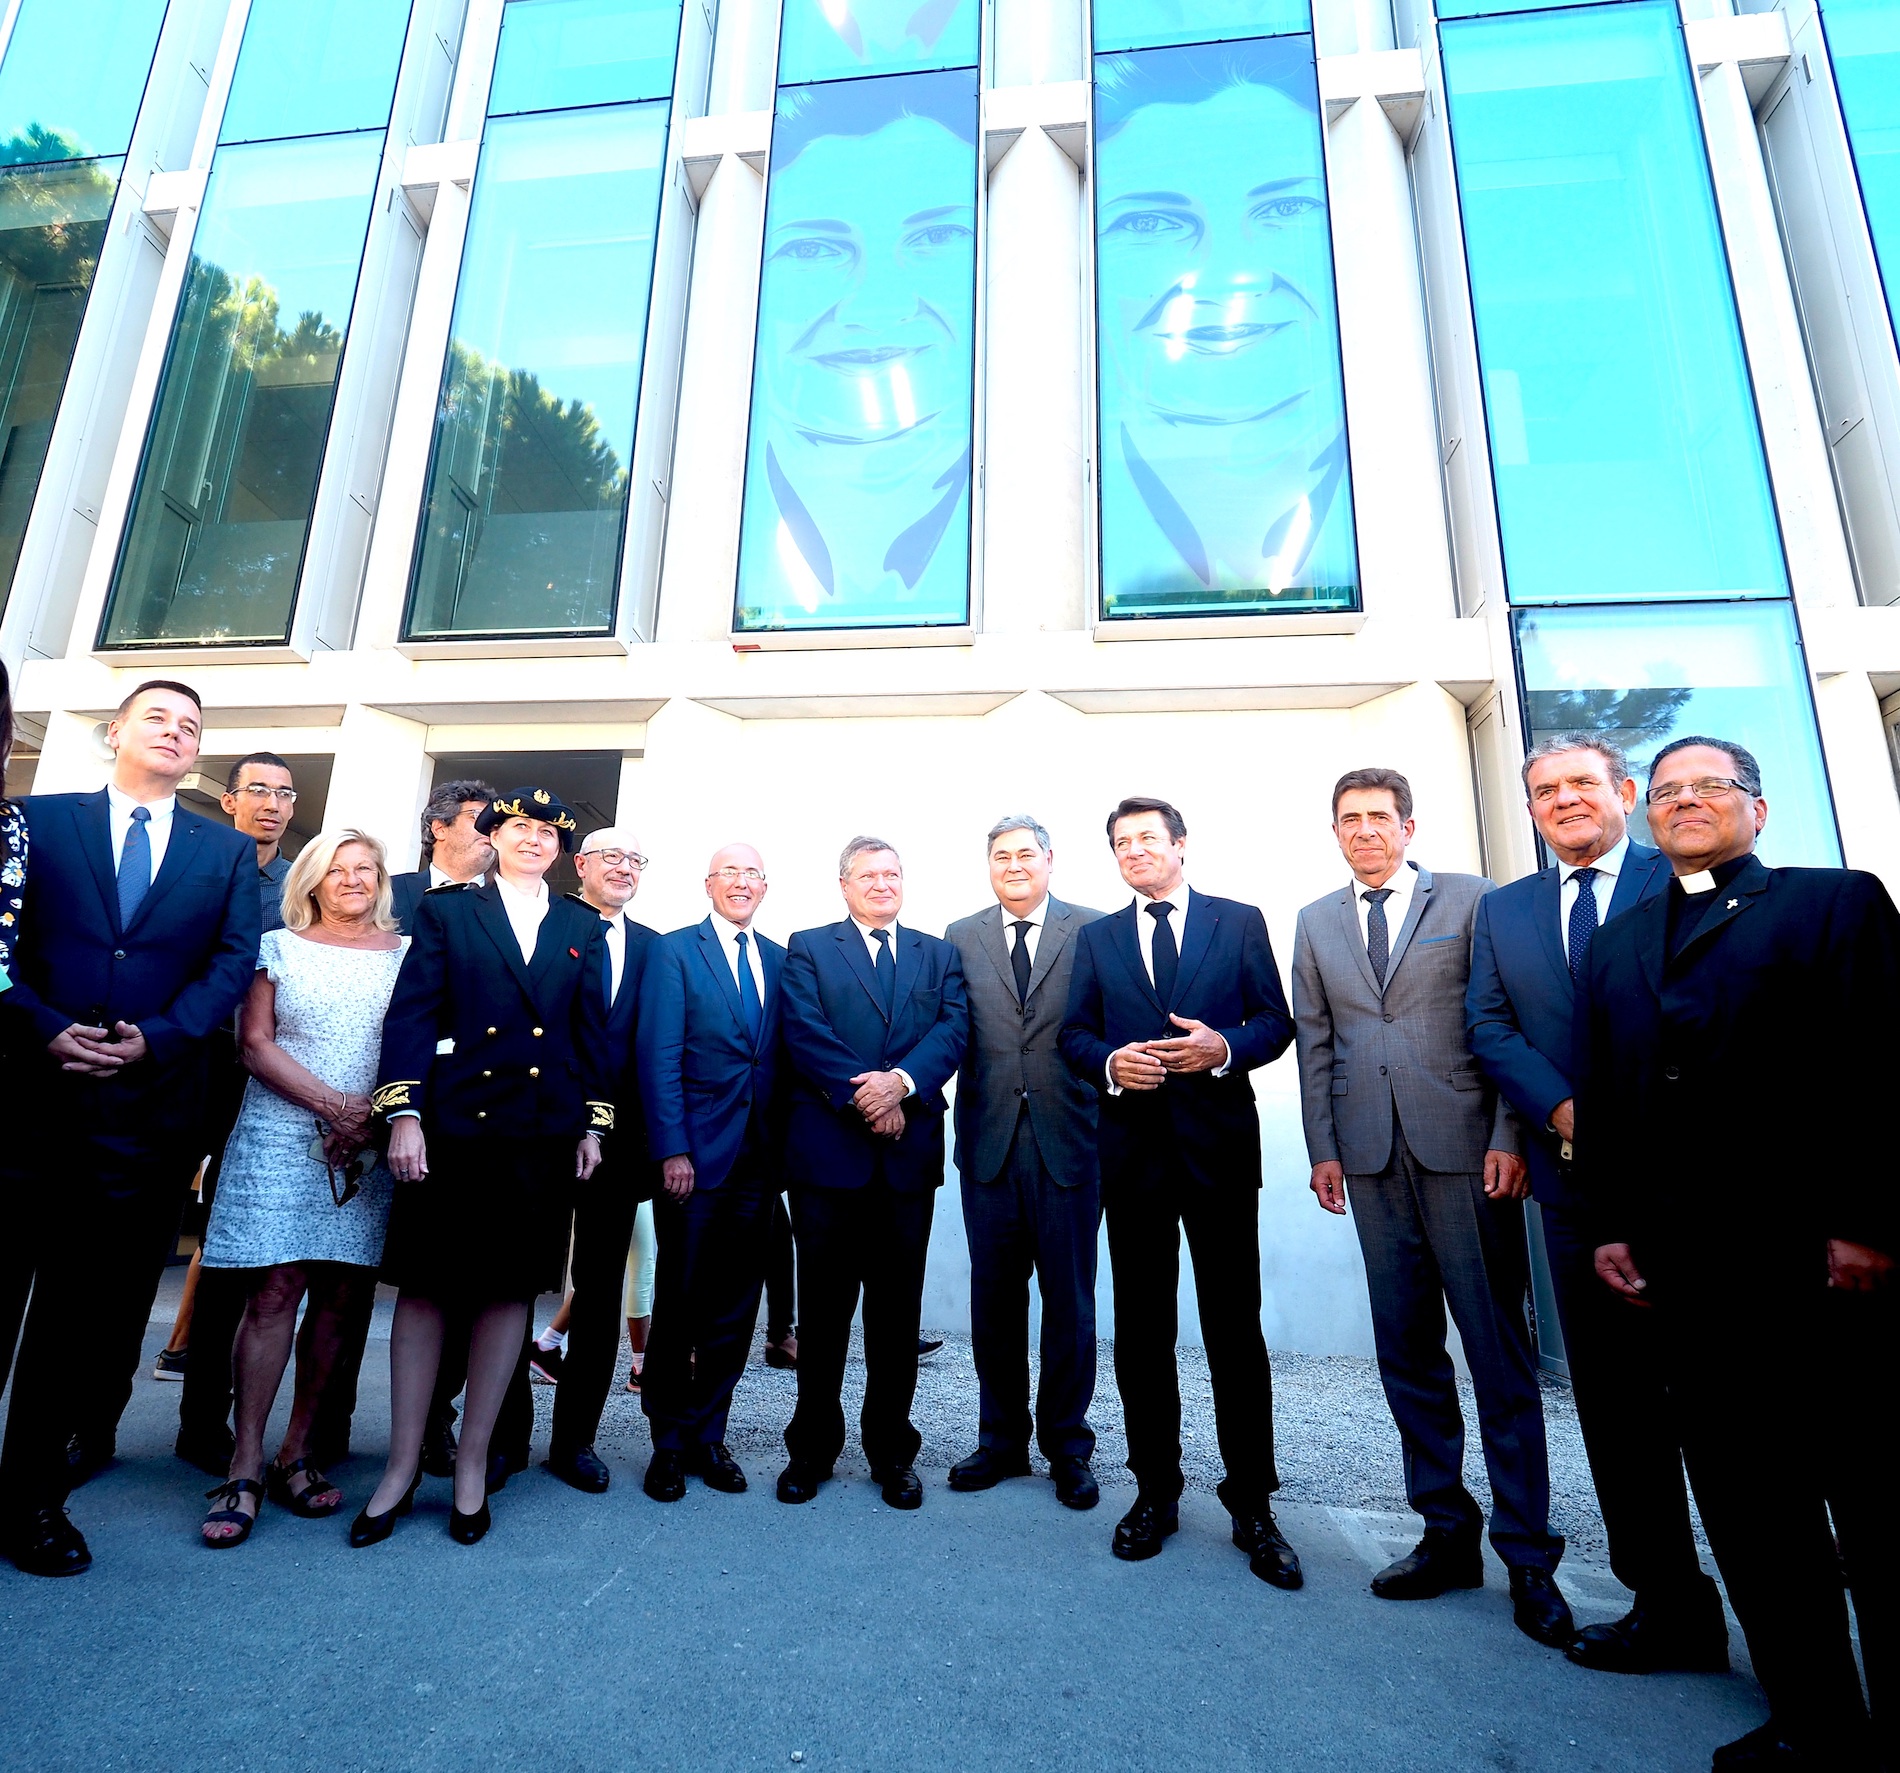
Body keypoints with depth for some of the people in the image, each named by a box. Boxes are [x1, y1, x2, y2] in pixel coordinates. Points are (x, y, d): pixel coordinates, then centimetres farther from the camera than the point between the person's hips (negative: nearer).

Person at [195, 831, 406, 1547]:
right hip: (282, 1135, -1)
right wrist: (331, 1102, -11)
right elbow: (255, 1042, 1)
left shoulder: (408, 952, 9)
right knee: (273, 1292, -5)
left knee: (338, 1296, 3)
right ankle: (246, 1464, 5)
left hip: (373, 1144, 1)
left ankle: (297, 1453, 15)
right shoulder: (281, 946, 8)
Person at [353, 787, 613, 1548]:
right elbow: (410, 1013, -2)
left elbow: (594, 1031, 9)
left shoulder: (584, 928, 11)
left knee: (510, 1291, 8)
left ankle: (472, 1466, 23)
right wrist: (404, 1114, -11)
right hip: (454, 1123, -2)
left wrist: (593, 1125, 4)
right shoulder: (445, 910, 6)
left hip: (544, 1133, 2)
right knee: (425, 1287, 5)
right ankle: (402, 1469, 21)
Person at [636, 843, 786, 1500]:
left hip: (758, 1158, 4)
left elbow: (784, 1056, 9)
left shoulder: (780, 960, 11)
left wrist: (786, 1148, 2)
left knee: (735, 1304, 10)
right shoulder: (673, 951, -1)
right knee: (678, 1302, 7)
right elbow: (658, 1056, -8)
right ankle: (669, 1440, 25)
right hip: (693, 1153, -3)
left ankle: (707, 1434, 27)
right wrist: (672, 1151, -14)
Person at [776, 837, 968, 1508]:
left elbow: (954, 1029, -1)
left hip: (909, 1152, 2)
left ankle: (892, 1451, 26)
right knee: (823, 1306, 8)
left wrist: (901, 1080, -17)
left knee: (898, 1308, 10)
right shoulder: (808, 949, 6)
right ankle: (812, 1447, 25)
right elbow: (806, 1034, -7)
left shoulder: (939, 954, 13)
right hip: (828, 1149, -2)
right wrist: (864, 1098, -15)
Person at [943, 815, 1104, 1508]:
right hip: (990, 1143, 2)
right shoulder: (960, 938, 8)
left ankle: (1067, 1447, 29)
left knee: (1068, 1302, 10)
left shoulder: (1093, 931, 1)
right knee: (994, 1301, 13)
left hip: (1069, 1141, -2)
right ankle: (1002, 1439, 32)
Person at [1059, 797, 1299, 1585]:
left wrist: (1225, 1048, -17)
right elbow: (1074, 1033, 8)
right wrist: (1109, 1062, -13)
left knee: (1236, 1330, 5)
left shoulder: (1239, 922, 4)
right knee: (1141, 1330, 12)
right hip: (1133, 1151, 2)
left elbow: (1277, 1020, 2)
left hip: (1219, 1145, -2)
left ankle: (1251, 1505, 21)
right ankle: (1155, 1491, 29)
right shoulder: (1096, 937, 11)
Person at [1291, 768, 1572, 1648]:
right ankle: (1448, 1534, 22)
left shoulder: (1471, 899, 3)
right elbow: (1315, 1044, 11)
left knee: (1498, 1352, 2)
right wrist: (1323, 1148, 6)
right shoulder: (1316, 923, 12)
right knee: (1406, 1353, 9)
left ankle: (1527, 1556, 15)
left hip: (1464, 1147, -3)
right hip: (1374, 1158, 3)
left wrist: (1508, 1138, -8)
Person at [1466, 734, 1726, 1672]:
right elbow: (1489, 1027, 4)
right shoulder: (1500, 910, 12)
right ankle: (1667, 1603, 23)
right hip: (1578, 1177, 4)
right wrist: (1562, 1110, -11)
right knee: (1614, 1399, 10)